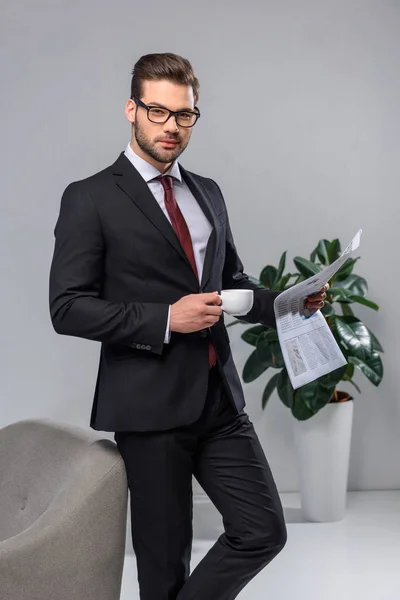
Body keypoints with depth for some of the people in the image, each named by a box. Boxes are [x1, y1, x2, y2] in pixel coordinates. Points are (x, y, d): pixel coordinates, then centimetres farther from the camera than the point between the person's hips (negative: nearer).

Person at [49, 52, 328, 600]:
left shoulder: (208, 193, 14)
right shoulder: (90, 199, -5)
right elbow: (68, 308, -10)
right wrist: (166, 319, -19)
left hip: (220, 398, 6)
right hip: (150, 405, -5)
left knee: (264, 532, 2)